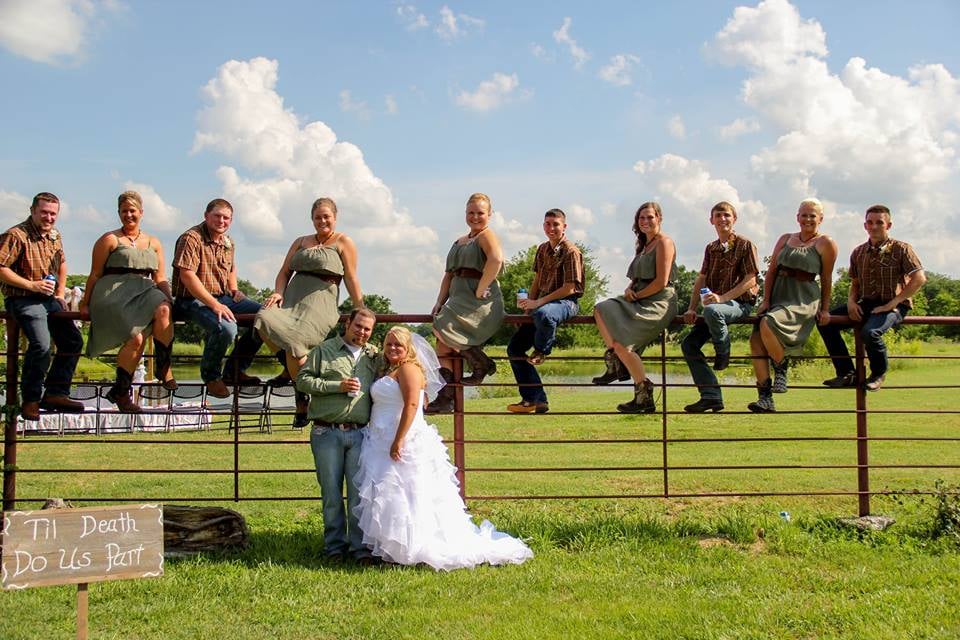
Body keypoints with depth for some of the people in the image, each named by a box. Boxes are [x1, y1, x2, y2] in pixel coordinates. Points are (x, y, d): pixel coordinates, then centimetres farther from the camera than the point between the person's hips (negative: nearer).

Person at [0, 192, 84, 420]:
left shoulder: (54, 236, 12)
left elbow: (62, 264, 28)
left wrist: (60, 294, 17)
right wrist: (32, 285, -18)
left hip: (49, 299, 8)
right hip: (22, 299, -8)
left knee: (73, 341, 2)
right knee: (41, 344, -25)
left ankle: (55, 393, 7)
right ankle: (30, 400, -10)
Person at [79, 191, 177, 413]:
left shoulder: (153, 243, 20)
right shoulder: (110, 240, 6)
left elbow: (159, 277, 18)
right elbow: (95, 274, 6)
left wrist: (170, 298, 1)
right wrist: (85, 304, 4)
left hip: (142, 292, 4)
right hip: (113, 294, -4)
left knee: (163, 309, -33)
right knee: (136, 338, -27)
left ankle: (163, 366, -19)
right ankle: (121, 390, -8)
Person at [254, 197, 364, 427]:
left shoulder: (343, 242, 10)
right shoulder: (301, 242, 25)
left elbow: (351, 280, 5)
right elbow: (285, 272, 20)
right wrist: (278, 292, -1)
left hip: (321, 300, -5)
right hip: (292, 297, 5)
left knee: (294, 340, -29)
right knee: (265, 319, -29)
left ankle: (303, 399, -10)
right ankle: (289, 367, -5)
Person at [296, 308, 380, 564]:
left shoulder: (374, 356, 14)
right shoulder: (324, 350, 6)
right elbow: (303, 379, -1)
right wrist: (337, 386, -9)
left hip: (360, 433, 2)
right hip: (327, 433, -2)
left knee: (359, 492, 0)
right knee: (331, 493, 3)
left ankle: (360, 547, 6)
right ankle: (335, 546, 13)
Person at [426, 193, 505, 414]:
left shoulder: (487, 235, -2)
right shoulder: (460, 241, 24)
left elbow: (496, 259, -24)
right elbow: (449, 274, 21)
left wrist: (480, 290, -23)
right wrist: (440, 302, 7)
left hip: (480, 303, -8)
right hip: (459, 300, 8)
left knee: (441, 327, -24)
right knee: (442, 345, -6)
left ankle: (481, 364, -8)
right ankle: (446, 399, -4)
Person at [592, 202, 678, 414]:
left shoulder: (664, 243, -6)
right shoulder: (643, 245, 23)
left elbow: (661, 282, -14)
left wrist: (637, 295, -10)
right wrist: (629, 289, 0)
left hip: (659, 303, -9)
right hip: (640, 300, 9)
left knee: (621, 342, -22)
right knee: (601, 310, -9)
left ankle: (644, 397, -14)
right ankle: (614, 365, -10)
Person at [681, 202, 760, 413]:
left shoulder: (745, 245, -4)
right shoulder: (711, 248, 15)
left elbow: (750, 280, -11)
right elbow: (701, 279, 14)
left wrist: (722, 298, -21)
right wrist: (692, 308, 1)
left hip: (740, 304, -7)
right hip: (717, 303, 7)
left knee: (712, 311, -39)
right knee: (689, 344, -7)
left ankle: (723, 354, -12)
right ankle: (712, 396, -6)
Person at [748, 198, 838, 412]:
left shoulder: (826, 244, 3)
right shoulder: (785, 239, 16)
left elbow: (826, 279, 5)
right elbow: (771, 271, 12)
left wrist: (825, 309, 5)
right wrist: (766, 300, 3)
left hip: (804, 300, -6)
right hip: (778, 295, 6)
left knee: (768, 323, -32)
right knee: (756, 338, -15)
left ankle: (781, 371, -9)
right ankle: (765, 398, -12)